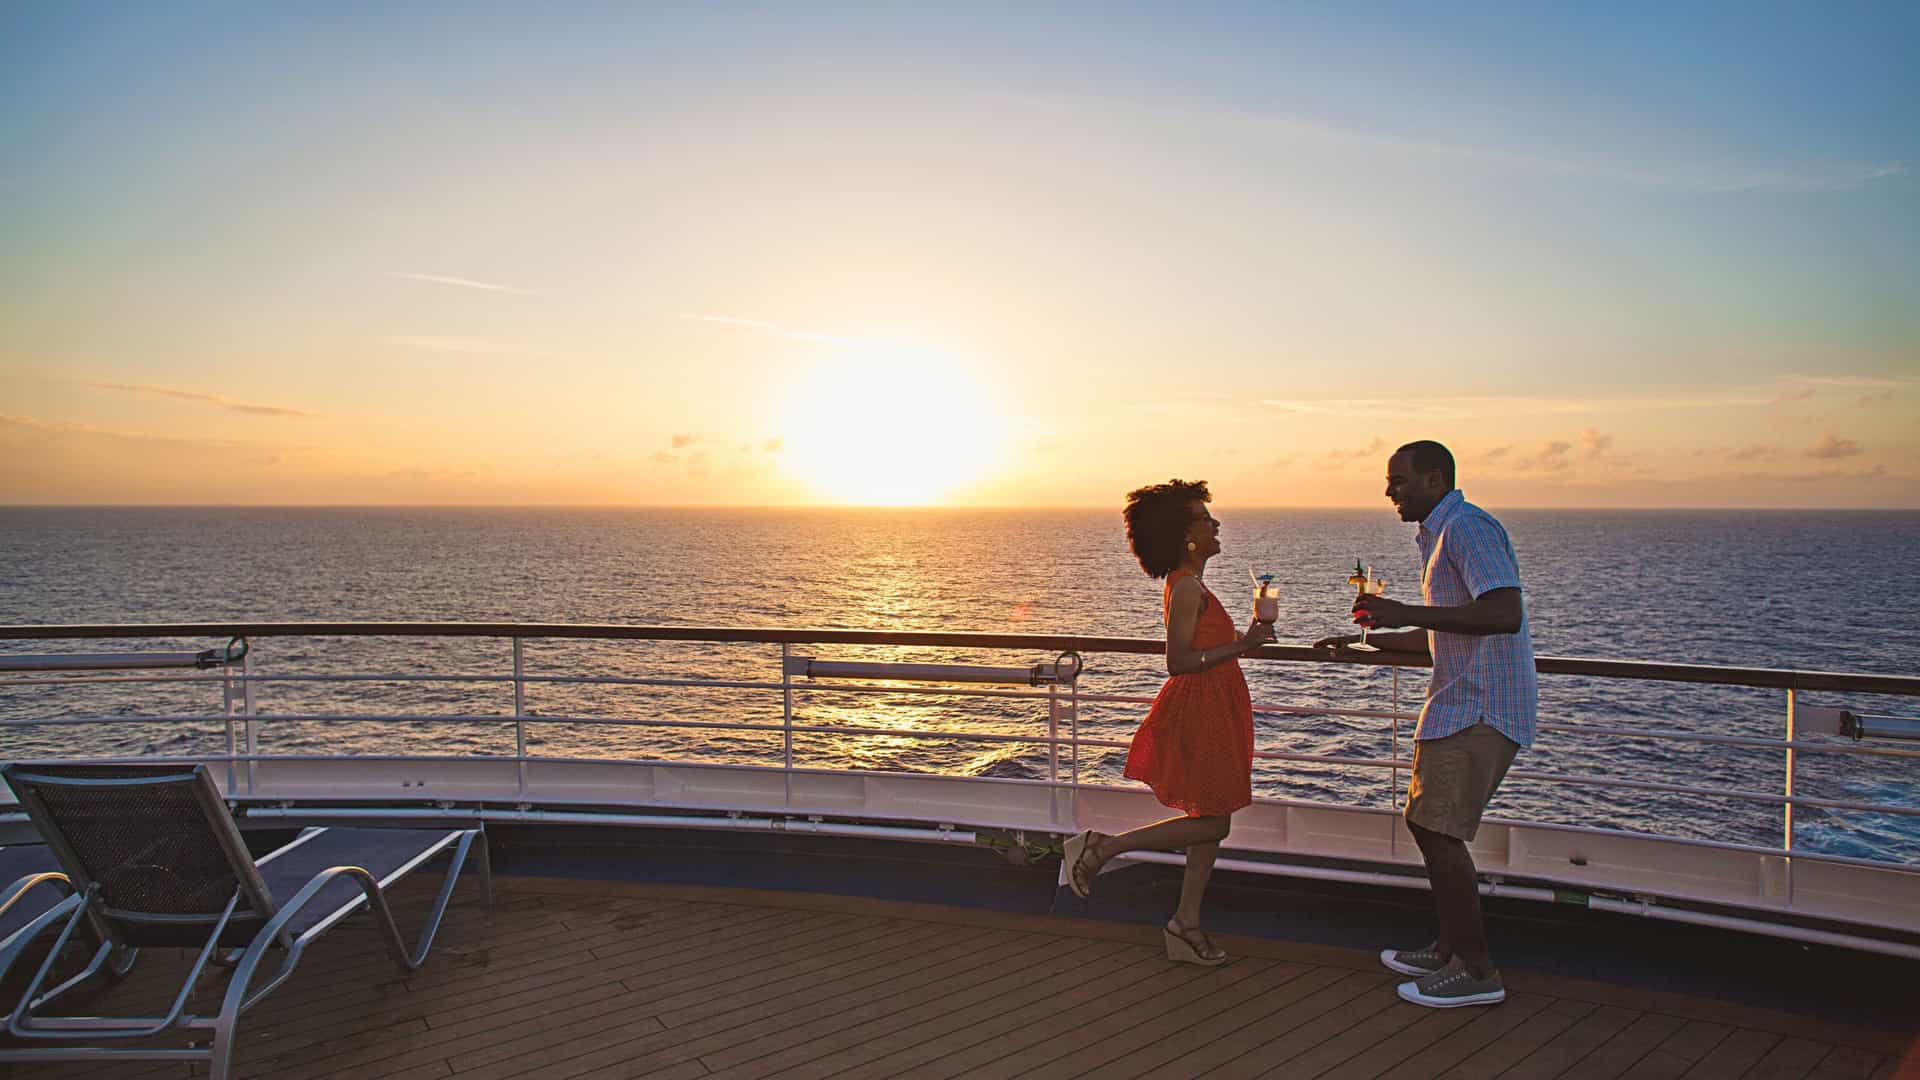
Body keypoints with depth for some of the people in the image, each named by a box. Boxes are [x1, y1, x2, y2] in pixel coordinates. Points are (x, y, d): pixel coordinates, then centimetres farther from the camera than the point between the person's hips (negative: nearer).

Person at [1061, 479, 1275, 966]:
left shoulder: (1190, 586, 14)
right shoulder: (1187, 587, -18)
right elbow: (1179, 661, -23)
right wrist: (1242, 646, -23)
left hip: (1211, 713, 10)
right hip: (1200, 711, -10)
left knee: (1211, 821, 12)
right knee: (1211, 822, -4)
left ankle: (1186, 925, 20)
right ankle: (1098, 848, 1)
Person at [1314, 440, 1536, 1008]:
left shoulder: (1467, 528, -14)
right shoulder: (1442, 534, 19)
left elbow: (1503, 613, -28)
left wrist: (1407, 613, -28)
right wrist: (1368, 639, 26)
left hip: (1479, 710, -11)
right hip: (1462, 705, 11)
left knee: (1438, 829, -9)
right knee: (1426, 822, 15)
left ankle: (1476, 971, 1)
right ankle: (1451, 949, 26)